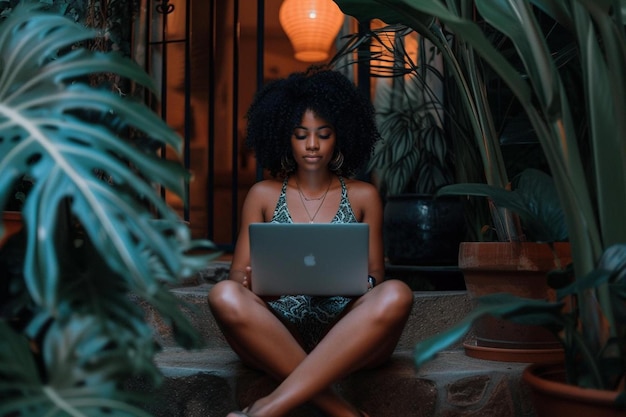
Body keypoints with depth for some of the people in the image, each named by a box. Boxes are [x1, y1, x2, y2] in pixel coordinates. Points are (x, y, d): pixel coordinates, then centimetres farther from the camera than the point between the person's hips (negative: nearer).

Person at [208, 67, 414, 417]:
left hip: (347, 338, 0)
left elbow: (376, 274, 12)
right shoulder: (263, 195, 14)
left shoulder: (363, 196, 14)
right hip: (276, 340, 0)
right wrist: (249, 280, -15)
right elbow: (238, 273, 11)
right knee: (225, 296, -31)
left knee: (397, 295, -32)